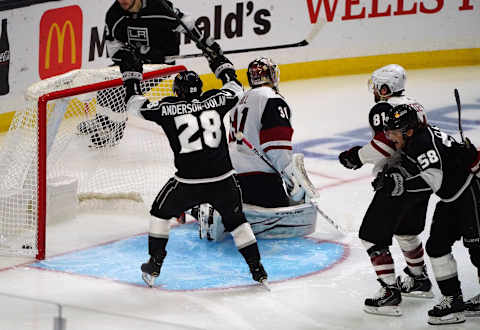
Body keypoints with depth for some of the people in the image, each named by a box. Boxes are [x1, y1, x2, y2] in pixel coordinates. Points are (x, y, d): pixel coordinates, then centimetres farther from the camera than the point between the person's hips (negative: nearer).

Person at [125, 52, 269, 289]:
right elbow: (235, 90, 25)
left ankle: (154, 265, 22)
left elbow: (136, 105, 11)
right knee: (236, 220, 24)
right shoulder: (214, 101, 5)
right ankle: (258, 271, 20)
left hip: (188, 183, -2)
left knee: (161, 212, 24)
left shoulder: (168, 108, 0)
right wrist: (223, 66, 41)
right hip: (223, 180, 2)